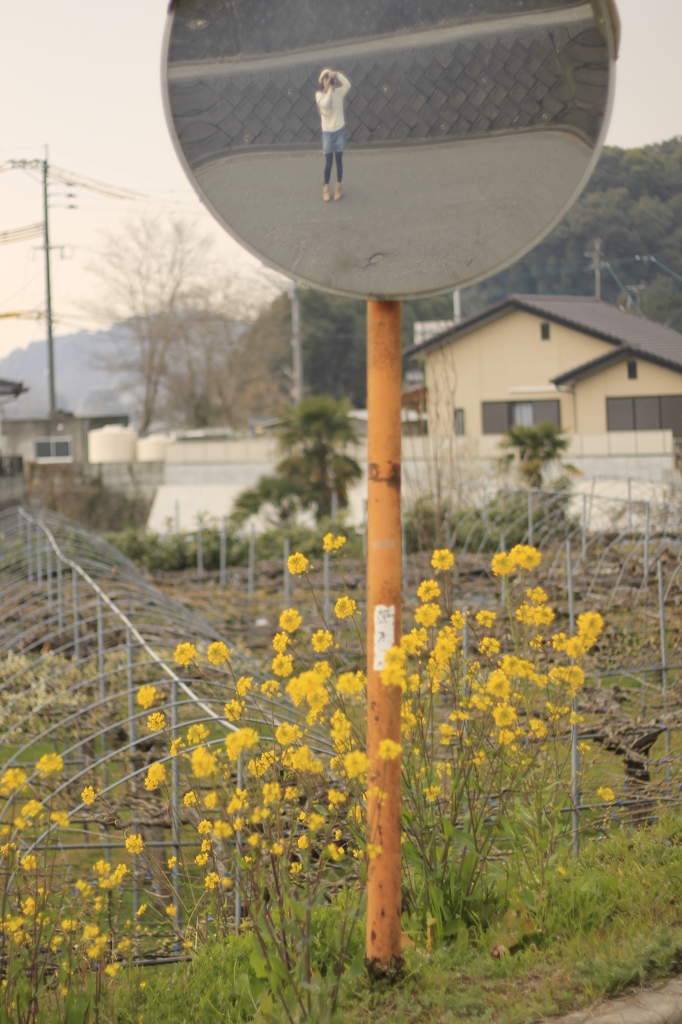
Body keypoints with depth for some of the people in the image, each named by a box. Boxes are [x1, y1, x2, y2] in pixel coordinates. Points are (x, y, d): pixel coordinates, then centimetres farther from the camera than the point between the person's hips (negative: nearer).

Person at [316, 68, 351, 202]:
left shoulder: (339, 92, 0)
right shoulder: (320, 94, -3)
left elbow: (347, 84, -19)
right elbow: (325, 104, -22)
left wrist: (336, 74, -20)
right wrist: (330, 90, -16)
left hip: (339, 130, 1)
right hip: (327, 132, -1)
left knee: (339, 161, 8)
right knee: (328, 162, 0)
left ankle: (338, 187, 17)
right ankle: (326, 188, 12)